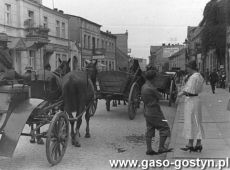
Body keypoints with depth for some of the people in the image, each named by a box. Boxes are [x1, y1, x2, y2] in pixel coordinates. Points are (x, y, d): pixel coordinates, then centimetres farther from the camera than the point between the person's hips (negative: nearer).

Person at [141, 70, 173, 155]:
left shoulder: (143, 87, 6)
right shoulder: (152, 88, -21)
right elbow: (159, 97, -5)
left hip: (147, 112, 9)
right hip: (155, 112, -9)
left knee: (150, 131, 10)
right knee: (165, 128, 1)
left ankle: (149, 149, 9)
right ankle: (161, 148, -1)